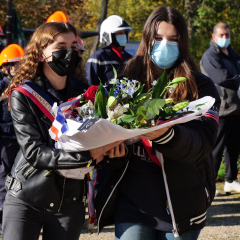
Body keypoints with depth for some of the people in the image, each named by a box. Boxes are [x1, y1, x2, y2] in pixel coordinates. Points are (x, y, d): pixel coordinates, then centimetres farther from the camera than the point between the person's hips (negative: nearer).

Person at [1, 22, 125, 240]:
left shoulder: (84, 93, 5)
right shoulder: (23, 96, -8)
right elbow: (33, 152, -17)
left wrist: (110, 148, -18)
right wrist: (86, 157, -27)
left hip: (70, 203, 4)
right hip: (26, 199, -3)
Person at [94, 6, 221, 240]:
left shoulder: (200, 87, 2)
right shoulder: (127, 81, 7)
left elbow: (202, 143, -12)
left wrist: (166, 135, -33)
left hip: (181, 205, 0)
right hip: (132, 202, 1)